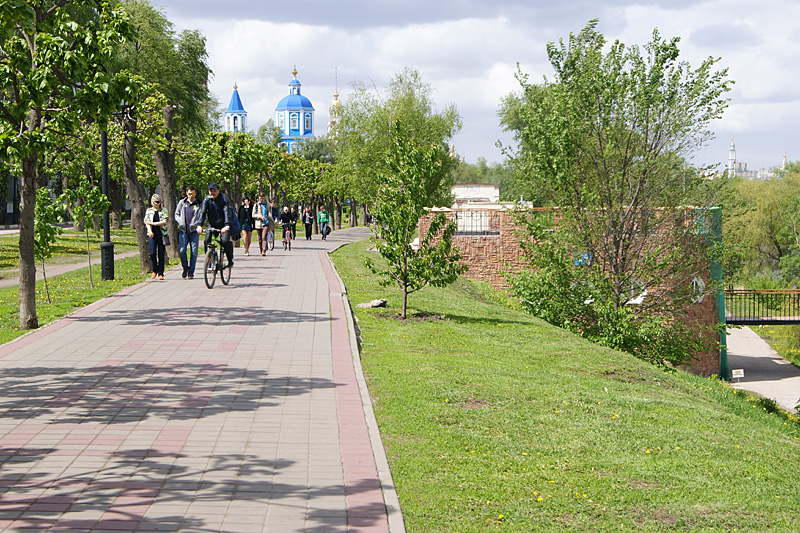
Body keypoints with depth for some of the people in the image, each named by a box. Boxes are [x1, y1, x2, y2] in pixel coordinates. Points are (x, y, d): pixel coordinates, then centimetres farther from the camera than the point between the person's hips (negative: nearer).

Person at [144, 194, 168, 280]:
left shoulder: (163, 210, 7)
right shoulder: (149, 211, 11)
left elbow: (164, 222, -4)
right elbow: (147, 222, 3)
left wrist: (153, 223, -11)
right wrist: (150, 231, -15)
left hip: (161, 234, -1)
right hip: (152, 234, 1)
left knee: (161, 254, -2)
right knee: (152, 253, -12)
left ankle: (160, 273, 5)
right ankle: (155, 270, 10)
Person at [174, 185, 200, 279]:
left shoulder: (199, 204, 2)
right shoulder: (182, 203, 7)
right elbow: (176, 214, 14)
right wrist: (181, 222, -5)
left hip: (194, 232, -1)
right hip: (183, 231, 1)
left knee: (194, 252, -2)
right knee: (181, 251, -7)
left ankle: (191, 272, 7)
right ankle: (185, 268, 16)